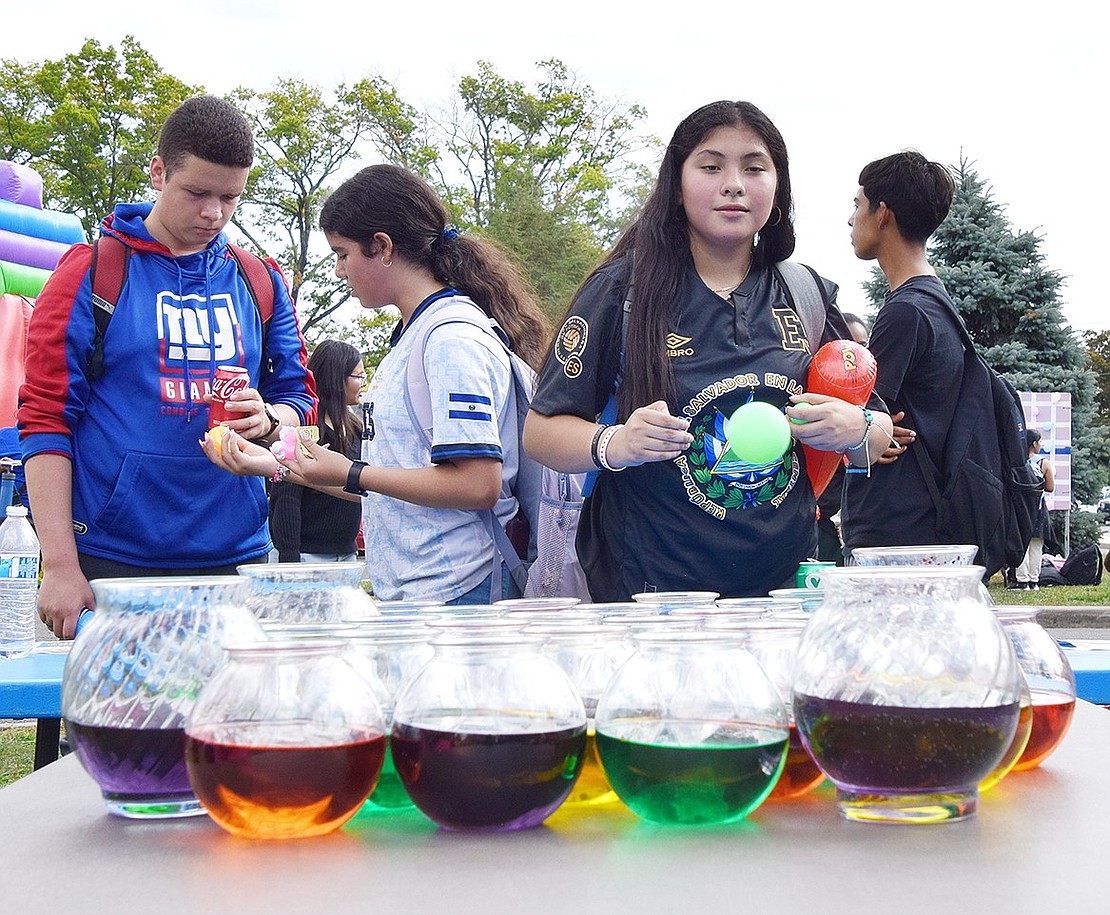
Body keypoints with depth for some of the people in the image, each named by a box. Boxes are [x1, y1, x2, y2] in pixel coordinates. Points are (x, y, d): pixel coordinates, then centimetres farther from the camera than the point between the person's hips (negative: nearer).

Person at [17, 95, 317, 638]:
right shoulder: (90, 273, -1)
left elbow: (299, 397, 15)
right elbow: (45, 418, -4)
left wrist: (269, 419, -10)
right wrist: (59, 565, -11)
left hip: (236, 554, 4)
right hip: (112, 562, -3)